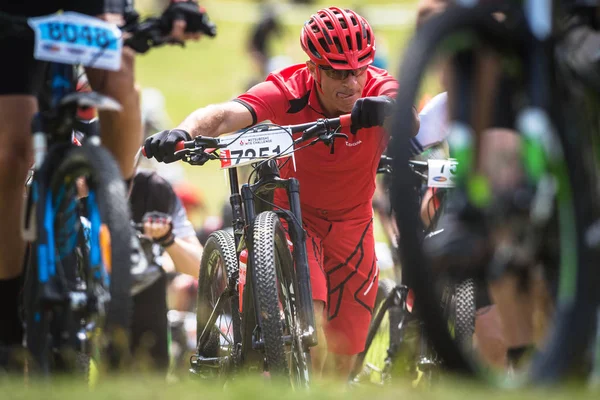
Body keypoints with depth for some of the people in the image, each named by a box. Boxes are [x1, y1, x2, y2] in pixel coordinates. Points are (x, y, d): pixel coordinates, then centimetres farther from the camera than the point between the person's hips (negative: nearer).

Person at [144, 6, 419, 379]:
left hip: (352, 222, 2)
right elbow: (226, 114, -43)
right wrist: (184, 131, -66)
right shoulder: (288, 91, -26)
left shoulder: (378, 88, -23)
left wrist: (389, 108, -72)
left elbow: (409, 118, -46)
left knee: (343, 351, 6)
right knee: (311, 322, -27)